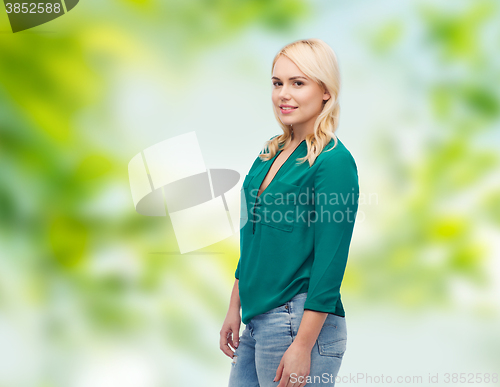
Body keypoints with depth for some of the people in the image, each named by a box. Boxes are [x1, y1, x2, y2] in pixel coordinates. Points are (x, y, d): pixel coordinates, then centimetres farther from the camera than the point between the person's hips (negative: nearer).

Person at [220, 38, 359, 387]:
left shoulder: (334, 161, -13)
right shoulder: (271, 153, 11)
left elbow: (330, 265, -17)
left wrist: (303, 347, -19)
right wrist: (235, 310, 16)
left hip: (303, 323, -8)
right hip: (258, 321, 8)